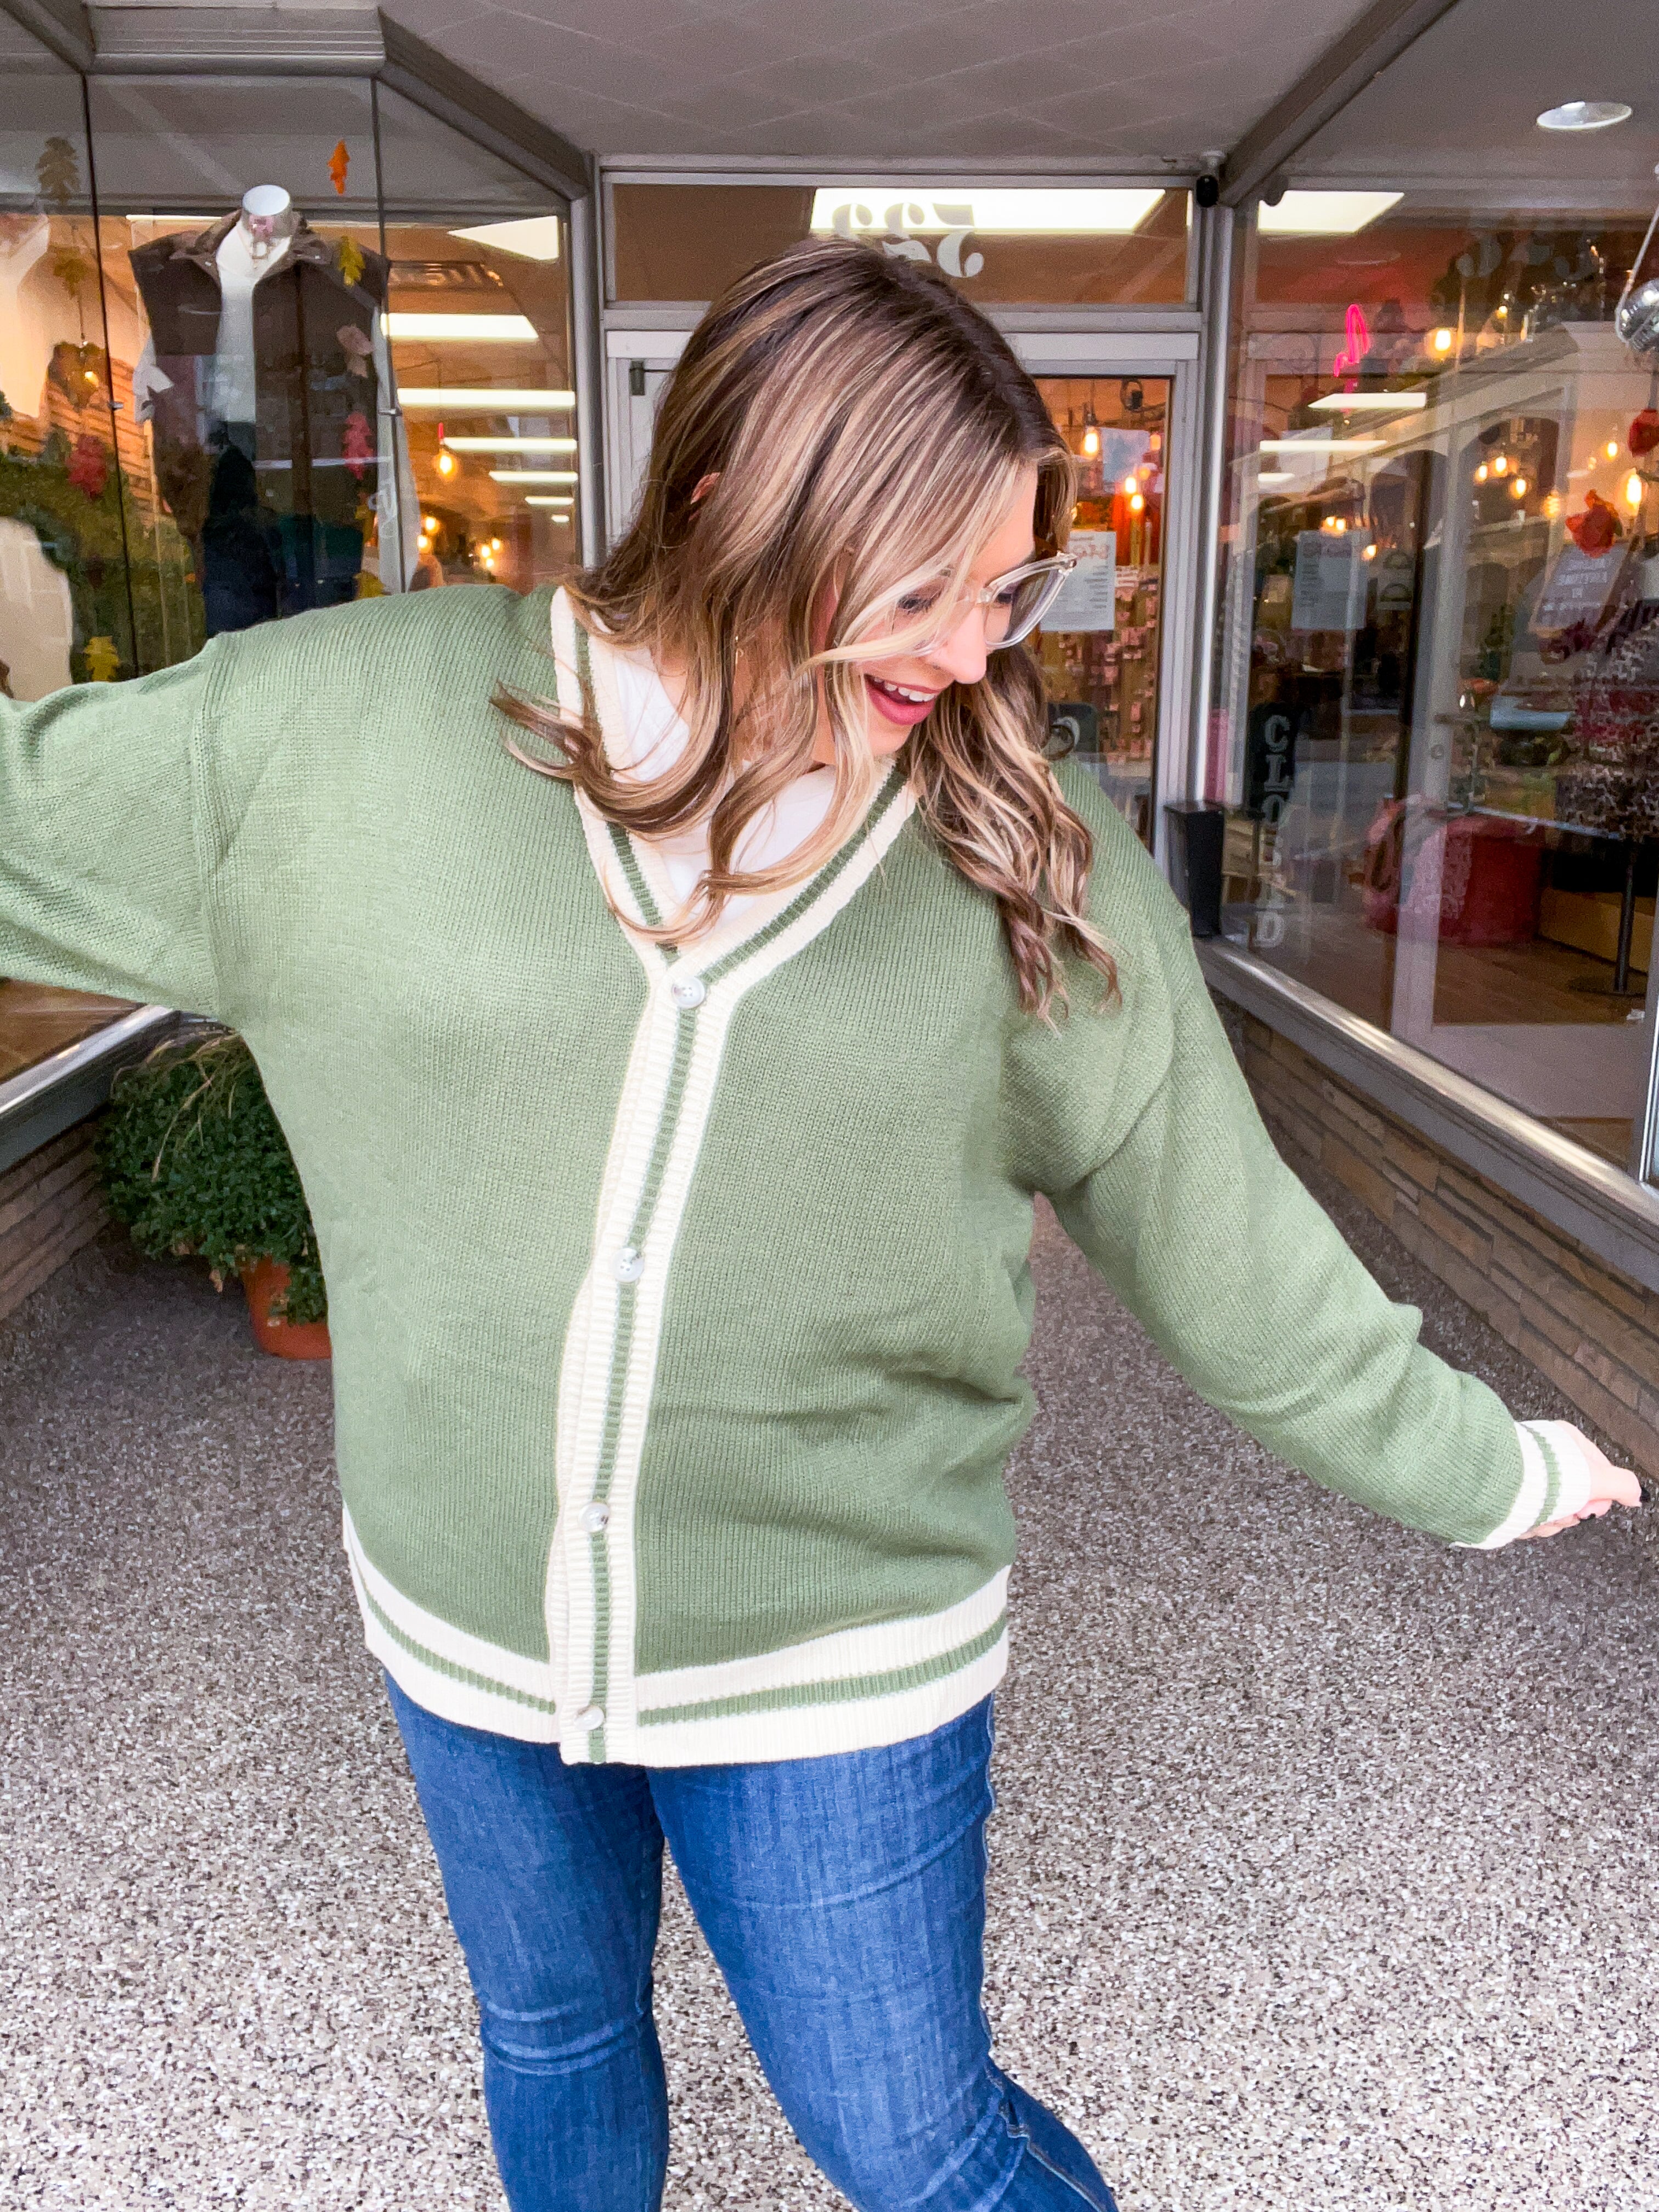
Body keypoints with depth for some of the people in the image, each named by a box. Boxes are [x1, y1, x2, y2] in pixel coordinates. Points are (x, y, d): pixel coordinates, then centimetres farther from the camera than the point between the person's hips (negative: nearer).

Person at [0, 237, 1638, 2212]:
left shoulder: (1035, 857, -12)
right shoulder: (359, 723, -13)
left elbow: (1224, 1237, -4)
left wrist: (1482, 1469, 3)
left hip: (837, 1658, -2)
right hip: (468, 1627, 3)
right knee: (554, 2049, 28)